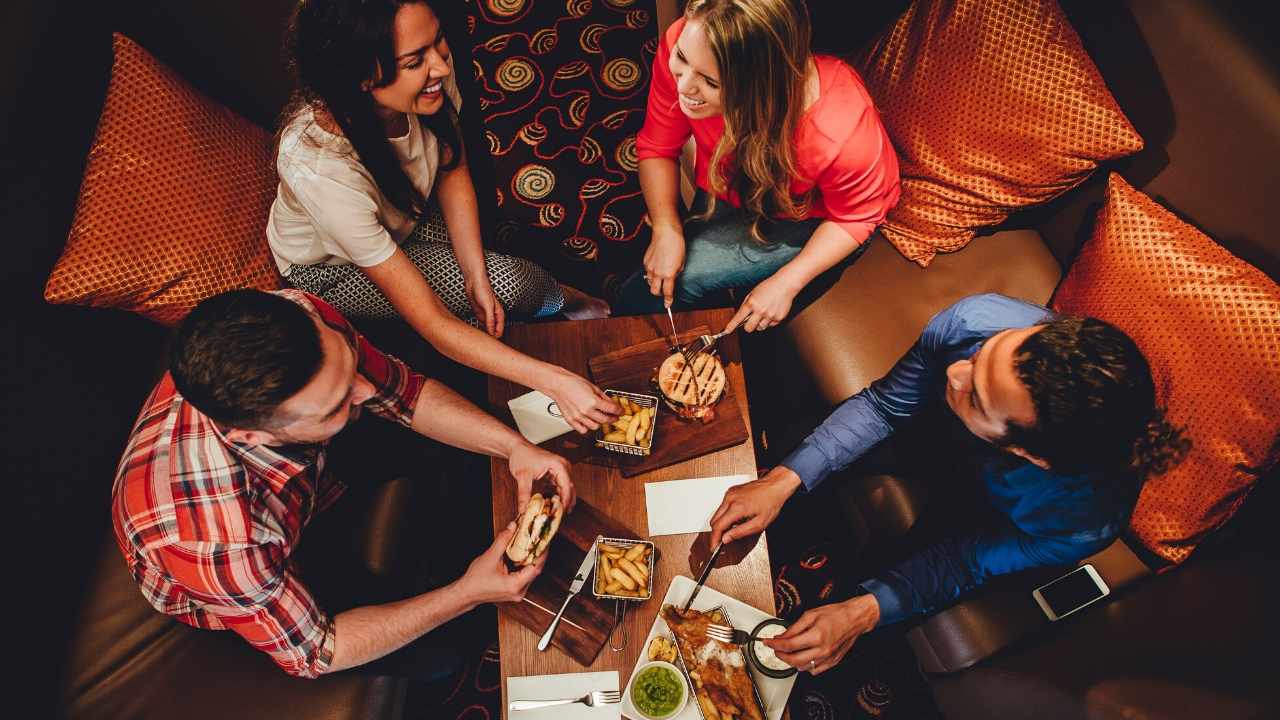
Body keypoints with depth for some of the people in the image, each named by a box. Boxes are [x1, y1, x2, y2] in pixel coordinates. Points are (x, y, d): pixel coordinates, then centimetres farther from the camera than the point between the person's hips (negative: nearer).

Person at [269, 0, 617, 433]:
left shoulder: (432, 72, -28)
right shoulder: (317, 165, -42)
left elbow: (452, 168, -7)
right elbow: (431, 323, -40)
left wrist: (476, 276, -19)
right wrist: (554, 382, -42)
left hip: (404, 216, 5)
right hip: (333, 269, -5)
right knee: (513, 286, -19)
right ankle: (560, 301, 14)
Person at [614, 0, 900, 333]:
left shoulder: (841, 131, -40)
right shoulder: (683, 45, -31)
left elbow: (854, 217, -18)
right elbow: (657, 147, -14)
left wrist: (786, 284, -23)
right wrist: (666, 230, -27)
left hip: (808, 218, -4)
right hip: (726, 190, 4)